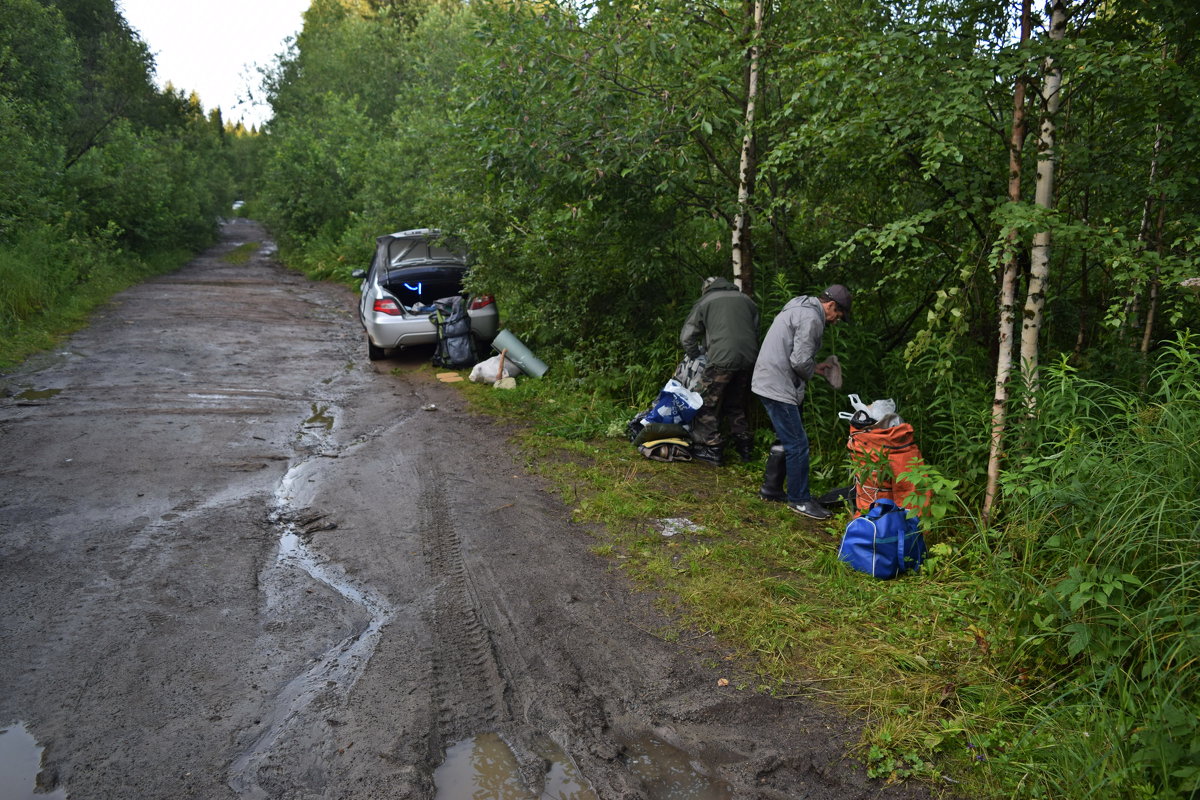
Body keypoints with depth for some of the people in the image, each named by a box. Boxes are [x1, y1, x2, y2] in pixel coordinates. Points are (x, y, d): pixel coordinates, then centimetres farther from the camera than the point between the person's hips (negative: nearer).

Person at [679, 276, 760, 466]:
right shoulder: (746, 299, 22)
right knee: (737, 404, 20)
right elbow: (756, 331, 22)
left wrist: (695, 357, 23)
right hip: (748, 359, 5)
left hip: (722, 359, -5)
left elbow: (687, 337, 8)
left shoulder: (705, 302, 10)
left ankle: (711, 449, 2)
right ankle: (744, 447, 21)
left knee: (707, 404, 5)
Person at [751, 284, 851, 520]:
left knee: (787, 441, 20)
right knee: (798, 445, -5)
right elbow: (800, 360, -20)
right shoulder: (811, 318, -15)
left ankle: (771, 489, 29)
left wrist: (815, 367, 15)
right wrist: (813, 372, 1)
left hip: (768, 383, 11)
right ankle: (800, 500, 4)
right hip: (778, 388, -11)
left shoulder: (799, 310, 19)